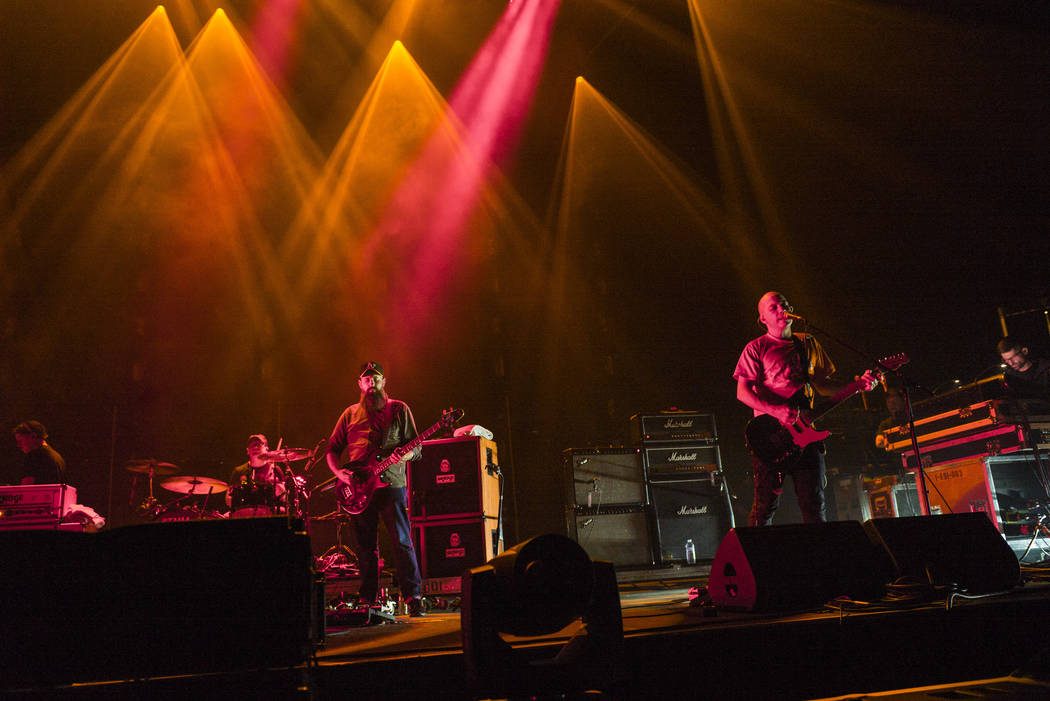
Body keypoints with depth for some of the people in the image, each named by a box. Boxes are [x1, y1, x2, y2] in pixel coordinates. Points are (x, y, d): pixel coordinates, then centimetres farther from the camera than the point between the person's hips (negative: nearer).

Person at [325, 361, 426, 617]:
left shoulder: (399, 410, 6)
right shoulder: (350, 414, 14)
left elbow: (416, 447, 3)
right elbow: (332, 449, 16)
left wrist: (405, 455, -20)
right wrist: (339, 472, -3)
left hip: (391, 484, -3)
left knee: (403, 543, -7)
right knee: (366, 548, 9)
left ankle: (413, 598, -2)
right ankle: (368, 600, 18)